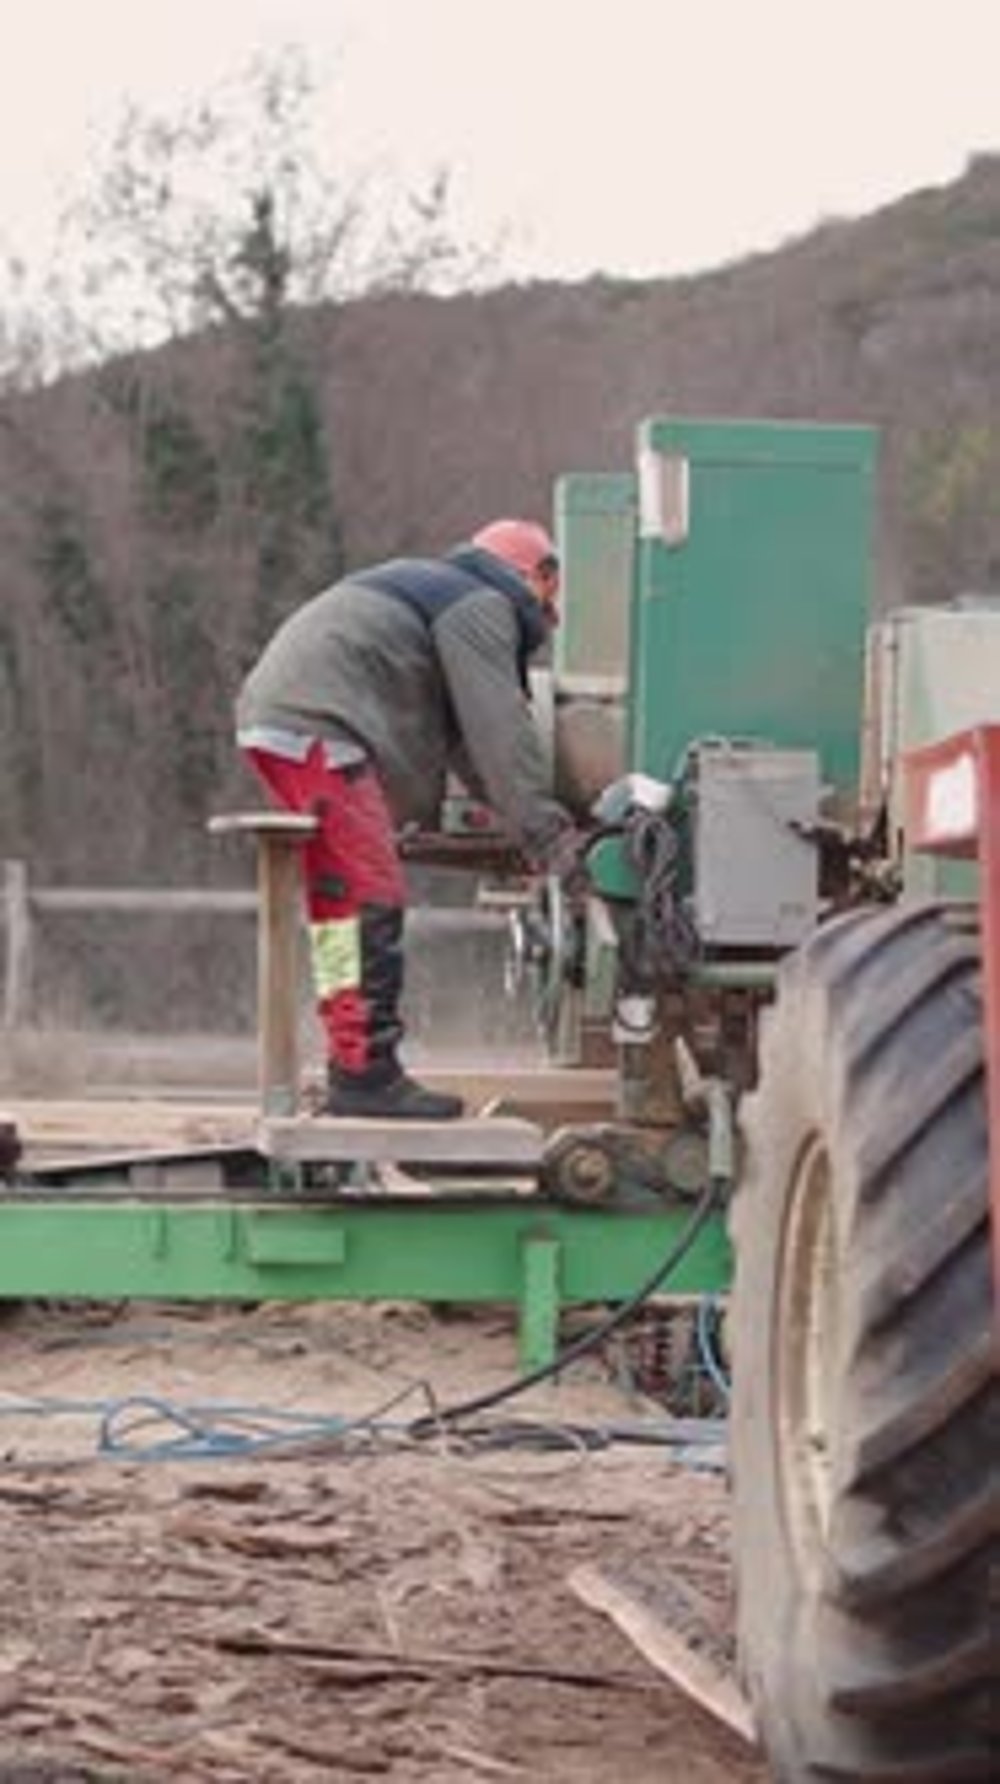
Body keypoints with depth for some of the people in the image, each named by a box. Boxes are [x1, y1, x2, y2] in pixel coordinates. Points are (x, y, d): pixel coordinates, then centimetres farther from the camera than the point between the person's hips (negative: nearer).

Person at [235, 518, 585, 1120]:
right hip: (315, 725, -11)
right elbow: (501, 734, -9)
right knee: (372, 898, -12)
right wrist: (547, 834, -9)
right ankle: (366, 1072, -15)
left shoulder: (432, 587, 30)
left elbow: (462, 738, 28)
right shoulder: (482, 607, -1)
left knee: (340, 899, 14)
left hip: (273, 714, 11)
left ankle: (354, 1067, 17)